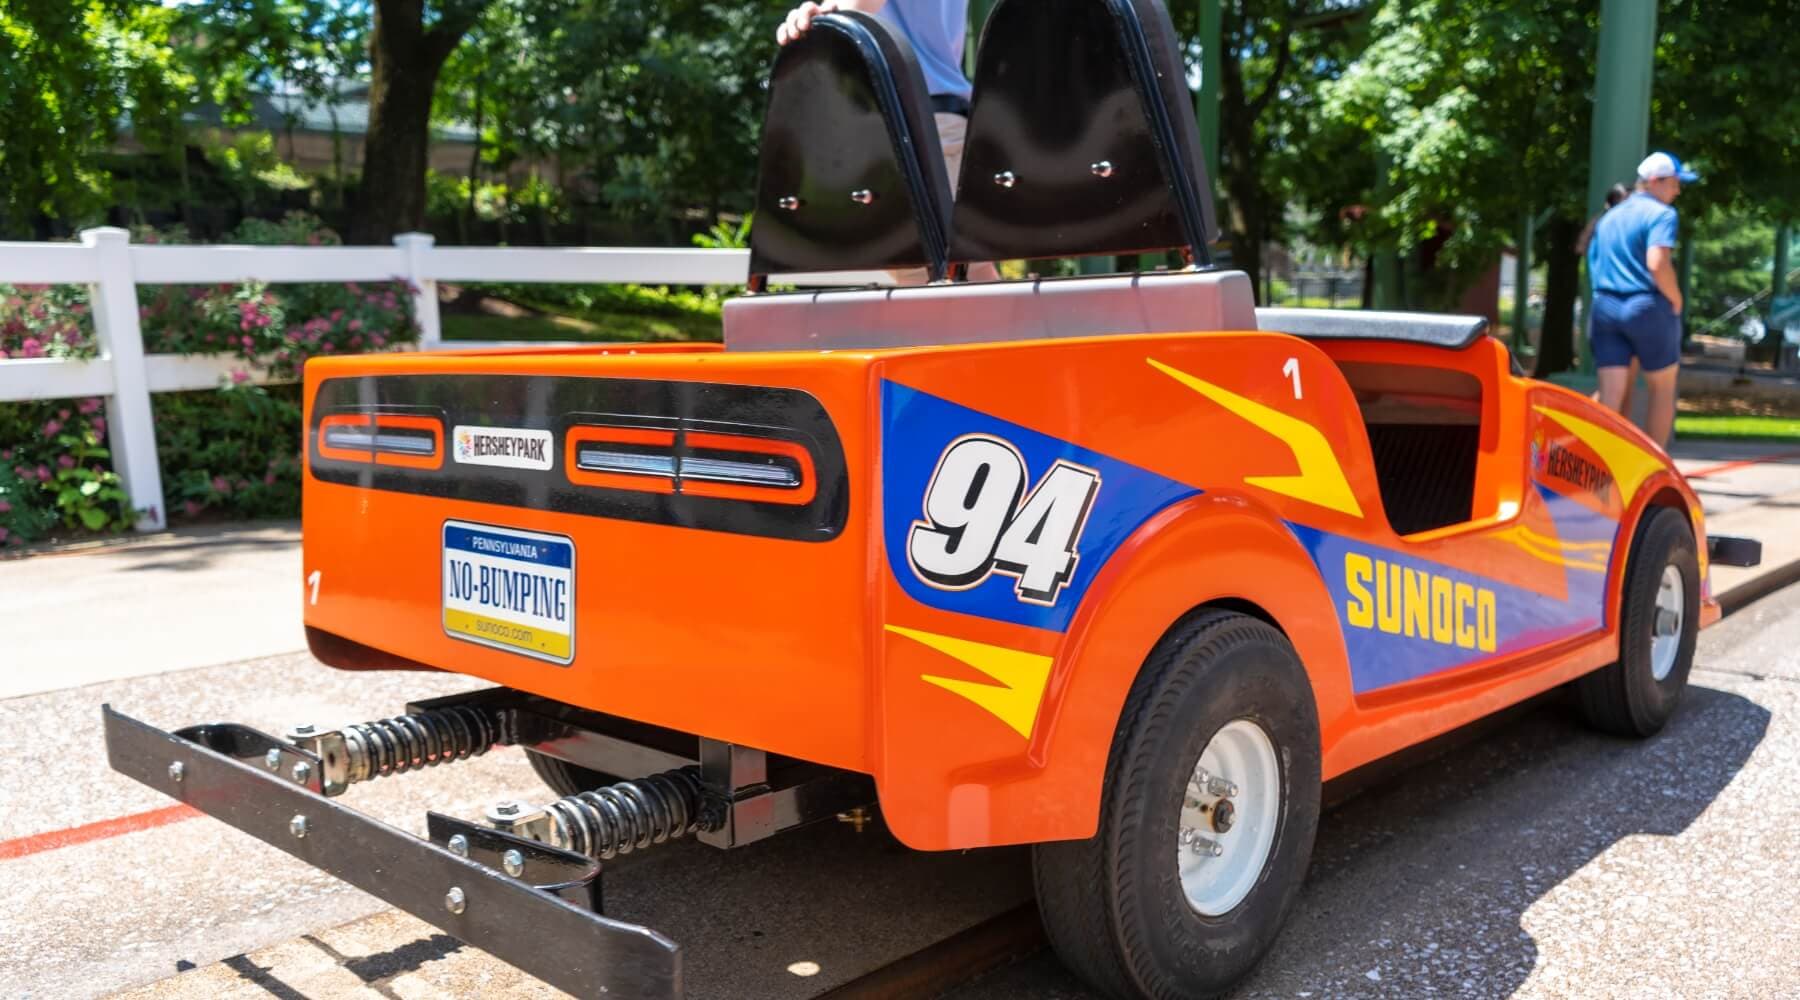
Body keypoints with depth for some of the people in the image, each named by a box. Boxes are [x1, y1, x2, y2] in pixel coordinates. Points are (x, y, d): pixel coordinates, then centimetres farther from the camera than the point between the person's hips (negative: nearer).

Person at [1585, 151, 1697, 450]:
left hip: (1605, 307, 6)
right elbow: (1657, 264, -20)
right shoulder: (1660, 213, -7)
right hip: (1647, 306, -6)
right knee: (1663, 389, 10)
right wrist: (1676, 300, -7)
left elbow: (1592, 264, 20)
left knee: (1612, 393, 3)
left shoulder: (1608, 217, 17)